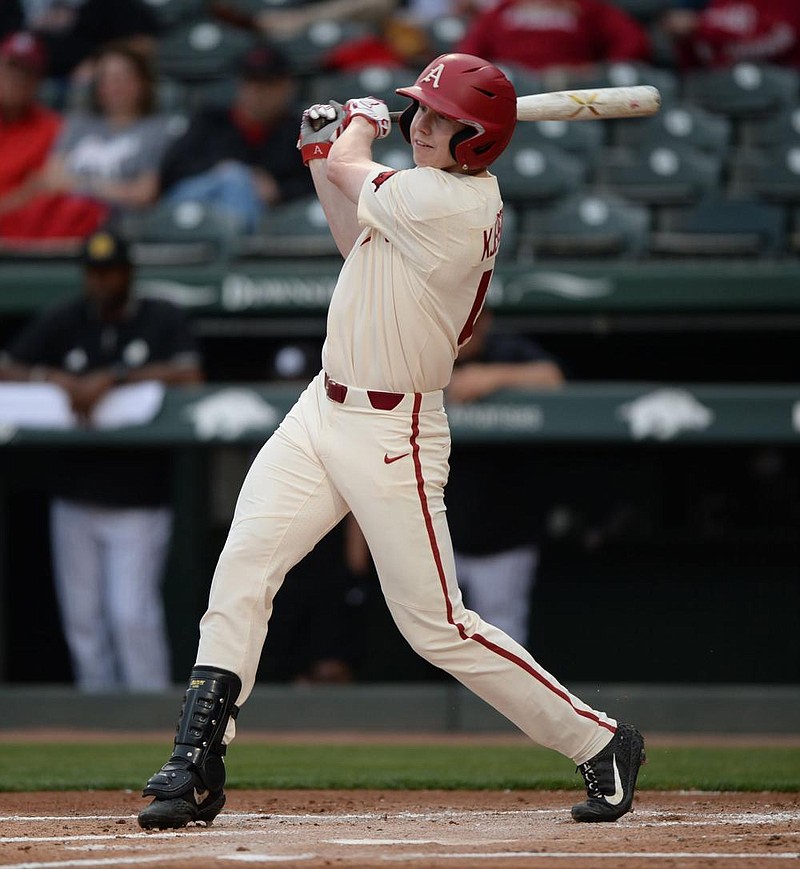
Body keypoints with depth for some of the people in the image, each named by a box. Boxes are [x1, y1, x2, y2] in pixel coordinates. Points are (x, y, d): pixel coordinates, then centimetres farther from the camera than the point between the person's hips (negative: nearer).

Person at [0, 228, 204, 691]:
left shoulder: (164, 320, -1)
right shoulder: (63, 322, 7)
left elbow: (190, 375, -18)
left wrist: (112, 378, -21)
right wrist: (54, 378, -18)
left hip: (139, 504, -4)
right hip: (75, 502, 4)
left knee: (131, 614, -12)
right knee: (83, 619, 7)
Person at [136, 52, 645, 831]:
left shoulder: (452, 205, -23)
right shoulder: (445, 195, 6)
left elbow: (348, 169, -7)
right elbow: (360, 245, 23)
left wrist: (360, 123, 14)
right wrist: (322, 157, 16)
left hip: (393, 434, -9)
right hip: (323, 410, 9)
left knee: (437, 626, -2)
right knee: (241, 569, -3)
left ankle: (599, 743, 12)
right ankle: (197, 765, -2)